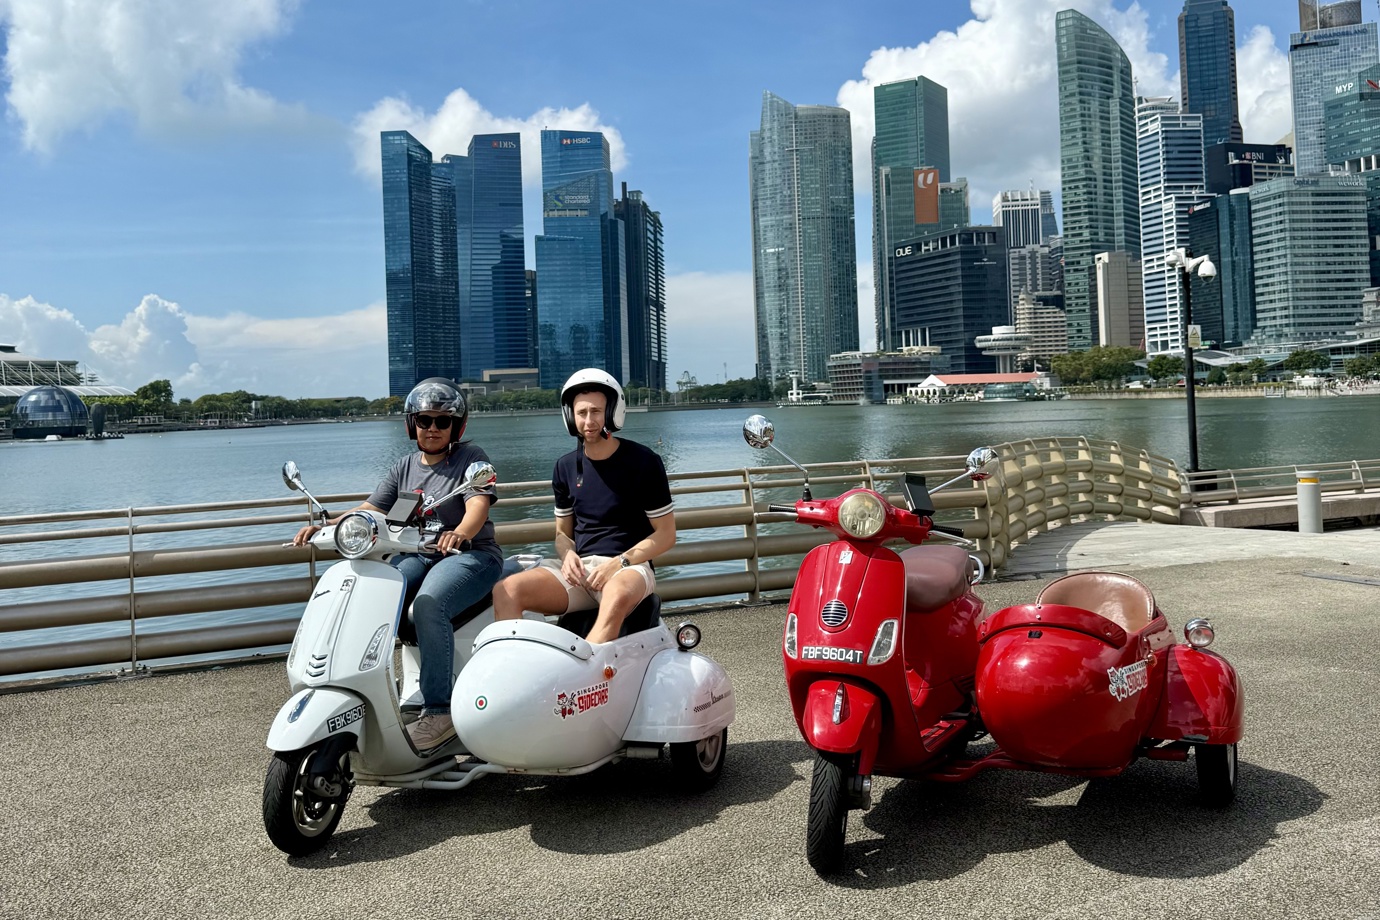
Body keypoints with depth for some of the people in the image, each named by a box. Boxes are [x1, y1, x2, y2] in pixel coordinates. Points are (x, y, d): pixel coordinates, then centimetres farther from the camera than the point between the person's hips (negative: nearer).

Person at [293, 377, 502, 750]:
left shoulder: (470, 457, -2)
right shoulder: (405, 468, 16)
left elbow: (479, 503, -19)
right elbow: (370, 510, 11)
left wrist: (459, 534, -42)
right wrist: (325, 526, -7)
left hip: (470, 554, -6)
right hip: (417, 555, 6)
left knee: (428, 606, -34)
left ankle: (439, 712, -27)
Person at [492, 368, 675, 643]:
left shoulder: (644, 461, -1)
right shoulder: (566, 467, 13)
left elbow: (666, 534, 0)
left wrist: (619, 563, -14)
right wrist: (568, 555, -4)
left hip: (629, 567, -5)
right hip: (579, 568, 5)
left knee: (618, 595, -42)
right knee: (506, 591, -20)